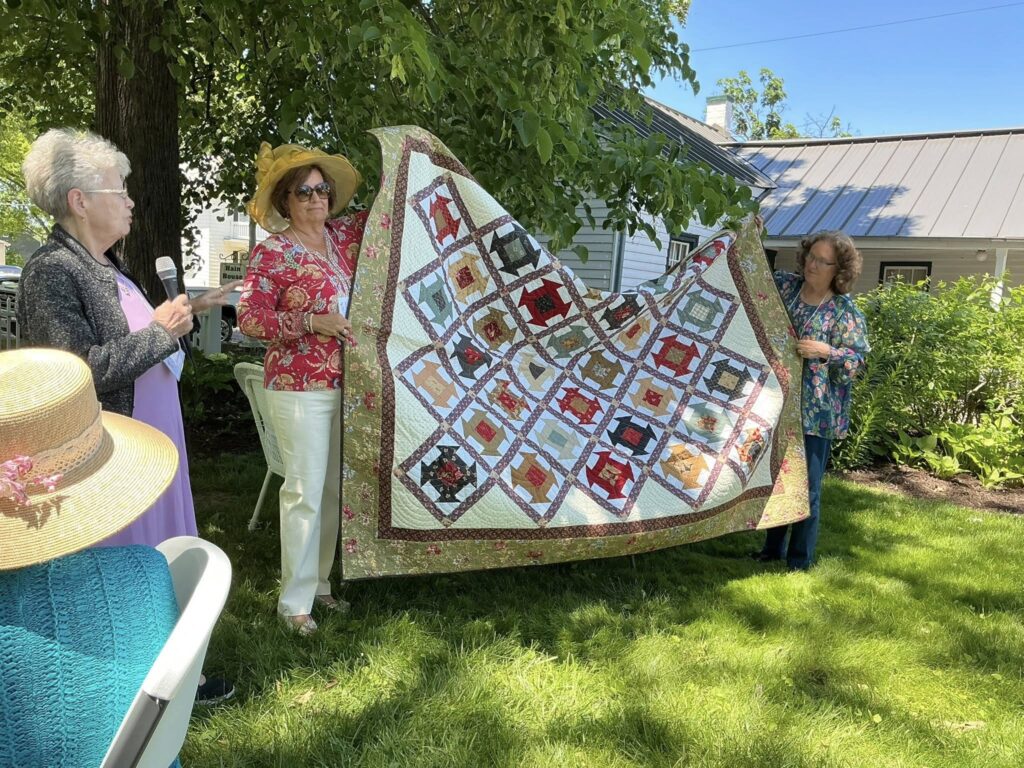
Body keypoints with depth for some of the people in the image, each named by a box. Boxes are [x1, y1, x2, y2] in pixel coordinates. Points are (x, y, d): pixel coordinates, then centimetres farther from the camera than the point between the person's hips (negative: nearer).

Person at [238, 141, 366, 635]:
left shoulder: (344, 235, 9)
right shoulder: (273, 252, -8)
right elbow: (249, 319, -12)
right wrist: (311, 322, -21)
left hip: (345, 385, 6)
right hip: (299, 388, -6)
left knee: (334, 488, 13)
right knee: (305, 491, -3)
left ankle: (319, 583, 28)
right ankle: (295, 601, 11)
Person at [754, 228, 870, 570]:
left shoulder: (845, 311, -8)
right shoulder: (784, 285, 4)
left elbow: (858, 362, -8)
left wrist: (826, 351, -23)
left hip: (815, 413, -5)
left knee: (806, 487, 1)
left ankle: (800, 562, 16)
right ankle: (773, 548, 34)